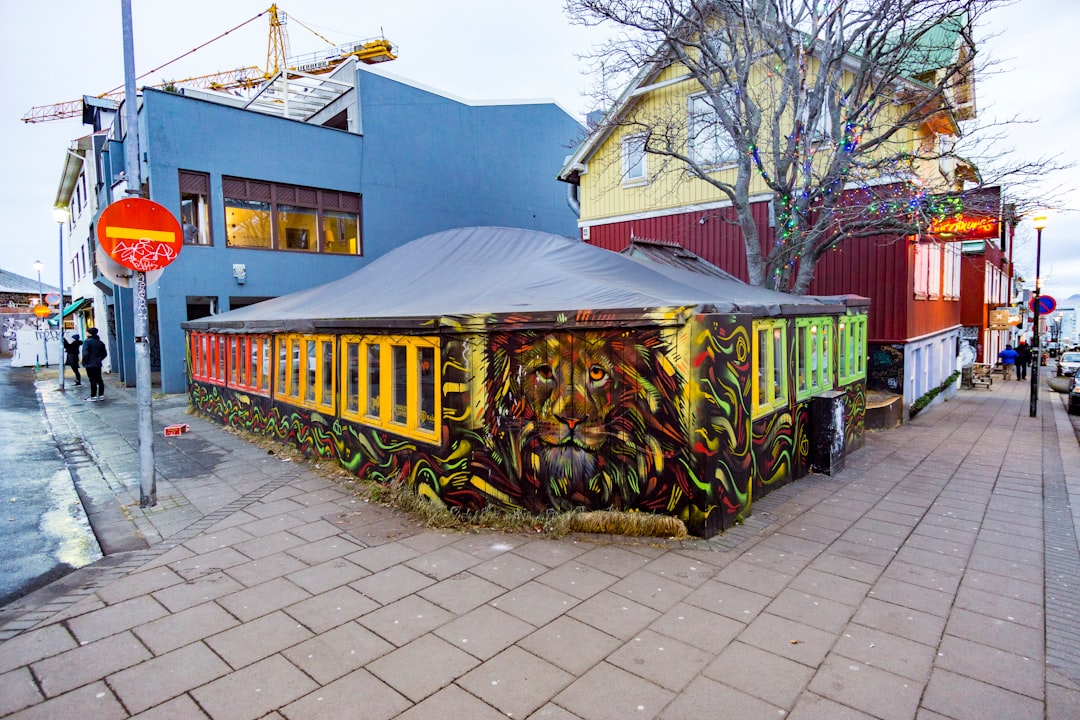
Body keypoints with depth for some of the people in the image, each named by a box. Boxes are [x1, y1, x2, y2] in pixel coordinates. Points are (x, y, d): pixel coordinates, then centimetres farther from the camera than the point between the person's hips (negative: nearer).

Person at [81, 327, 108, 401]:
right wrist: (99, 359, 16)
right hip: (98, 364, 7)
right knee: (99, 380, 12)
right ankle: (101, 395, 15)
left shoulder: (87, 341, -11)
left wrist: (84, 362, -8)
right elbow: (105, 354, 13)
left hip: (90, 365, -7)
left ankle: (93, 397, -2)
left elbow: (85, 353, -20)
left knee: (93, 380, -5)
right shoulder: (100, 342, 10)